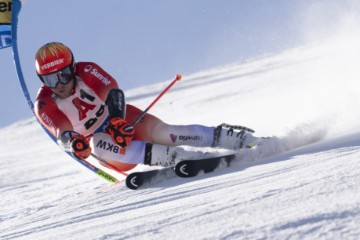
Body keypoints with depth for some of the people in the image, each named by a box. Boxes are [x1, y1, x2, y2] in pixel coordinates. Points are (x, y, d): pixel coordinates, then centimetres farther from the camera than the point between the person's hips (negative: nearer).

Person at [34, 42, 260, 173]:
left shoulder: (86, 71, -14)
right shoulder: (44, 105, -13)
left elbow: (113, 91, -28)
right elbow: (61, 132, -26)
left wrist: (117, 120, -49)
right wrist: (72, 142, -52)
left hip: (123, 118, 0)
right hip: (96, 137, 0)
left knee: (160, 131, -28)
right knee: (98, 144, -35)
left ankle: (241, 139, -28)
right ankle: (180, 157, -48)